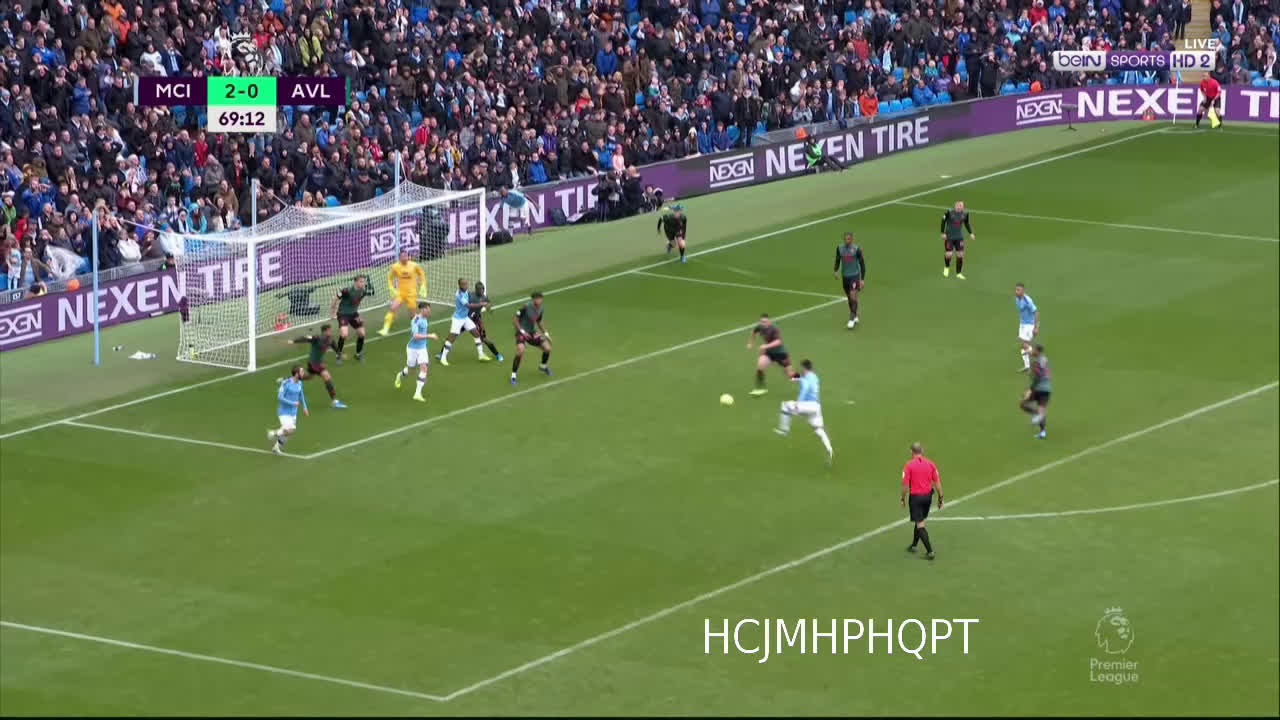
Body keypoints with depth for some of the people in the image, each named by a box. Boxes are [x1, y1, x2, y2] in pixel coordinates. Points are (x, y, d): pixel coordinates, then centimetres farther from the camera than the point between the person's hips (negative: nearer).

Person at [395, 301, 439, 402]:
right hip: (413, 348, -6)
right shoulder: (416, 320, -25)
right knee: (410, 370, 11)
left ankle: (418, 393, -8)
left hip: (422, 348, 6)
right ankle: (400, 376, 49)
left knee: (423, 368, -10)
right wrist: (429, 336, -32)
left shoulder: (424, 319, 2)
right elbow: (415, 336, -34)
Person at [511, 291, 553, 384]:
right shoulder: (525, 308, -22)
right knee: (520, 350, -30)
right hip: (522, 332, -6)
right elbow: (515, 320, -16)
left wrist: (545, 333, 13)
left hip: (532, 332, 6)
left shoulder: (540, 309, 0)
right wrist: (522, 331, -22)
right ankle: (513, 375, -16)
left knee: (547, 348, 0)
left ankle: (543, 366, 33)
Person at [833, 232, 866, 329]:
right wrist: (836, 270, -6)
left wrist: (863, 279, -8)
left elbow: (862, 264, -5)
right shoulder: (839, 248, 0)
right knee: (849, 298, 14)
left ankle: (852, 319, -12)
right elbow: (838, 260, 13)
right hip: (844, 276, 4)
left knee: (853, 297, -16)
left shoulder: (856, 249, -11)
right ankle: (855, 316, 31)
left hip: (854, 276, -4)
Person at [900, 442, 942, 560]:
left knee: (920, 525, -1)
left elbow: (905, 485, -12)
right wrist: (940, 498, 7)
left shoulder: (909, 465, -12)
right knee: (919, 521, 24)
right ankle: (913, 545, 38)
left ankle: (930, 551, -9)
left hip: (915, 497, -5)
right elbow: (937, 482, -1)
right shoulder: (930, 464, -1)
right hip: (928, 496, 5)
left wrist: (903, 498, 1)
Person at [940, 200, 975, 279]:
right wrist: (943, 233, -8)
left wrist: (971, 233, 6)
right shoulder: (949, 212, -16)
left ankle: (959, 273, 15)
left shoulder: (965, 213, -4)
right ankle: (946, 267, 28)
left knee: (960, 255, -1)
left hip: (959, 237, 3)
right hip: (949, 237, -3)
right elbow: (943, 221, -5)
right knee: (948, 254, -7)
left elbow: (966, 224, 12)